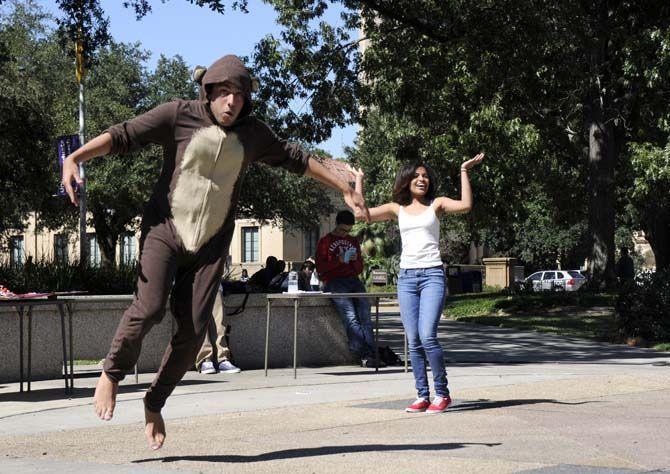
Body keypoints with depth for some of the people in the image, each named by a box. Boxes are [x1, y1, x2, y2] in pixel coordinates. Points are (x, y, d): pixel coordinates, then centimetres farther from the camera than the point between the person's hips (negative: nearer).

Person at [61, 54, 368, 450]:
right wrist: (75, 157, -28)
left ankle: (154, 404, 16)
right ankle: (112, 374, 4)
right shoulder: (178, 116, -9)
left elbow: (297, 160, 16)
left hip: (211, 244, 3)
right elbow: (122, 136, -13)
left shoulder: (253, 134, 2)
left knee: (193, 330, -5)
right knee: (150, 307, -24)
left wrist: (345, 189, 19)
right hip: (166, 229, -3)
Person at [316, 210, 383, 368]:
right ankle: (365, 354, -33)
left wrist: (355, 260, 3)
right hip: (334, 282, -4)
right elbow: (320, 268, 4)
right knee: (351, 317, -26)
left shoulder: (353, 242, 26)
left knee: (365, 314, -22)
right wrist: (338, 261, -11)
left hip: (353, 281, 4)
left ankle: (370, 354, -31)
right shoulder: (325, 241, 13)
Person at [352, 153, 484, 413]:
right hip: (406, 277, 4)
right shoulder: (397, 209, 13)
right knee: (413, 341, 2)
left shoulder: (436, 204, 5)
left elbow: (466, 205, -12)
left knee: (427, 336, -15)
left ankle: (442, 393, -2)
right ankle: (422, 395, 9)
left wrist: (464, 171, -9)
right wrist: (359, 181, 10)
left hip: (432, 275, -4)